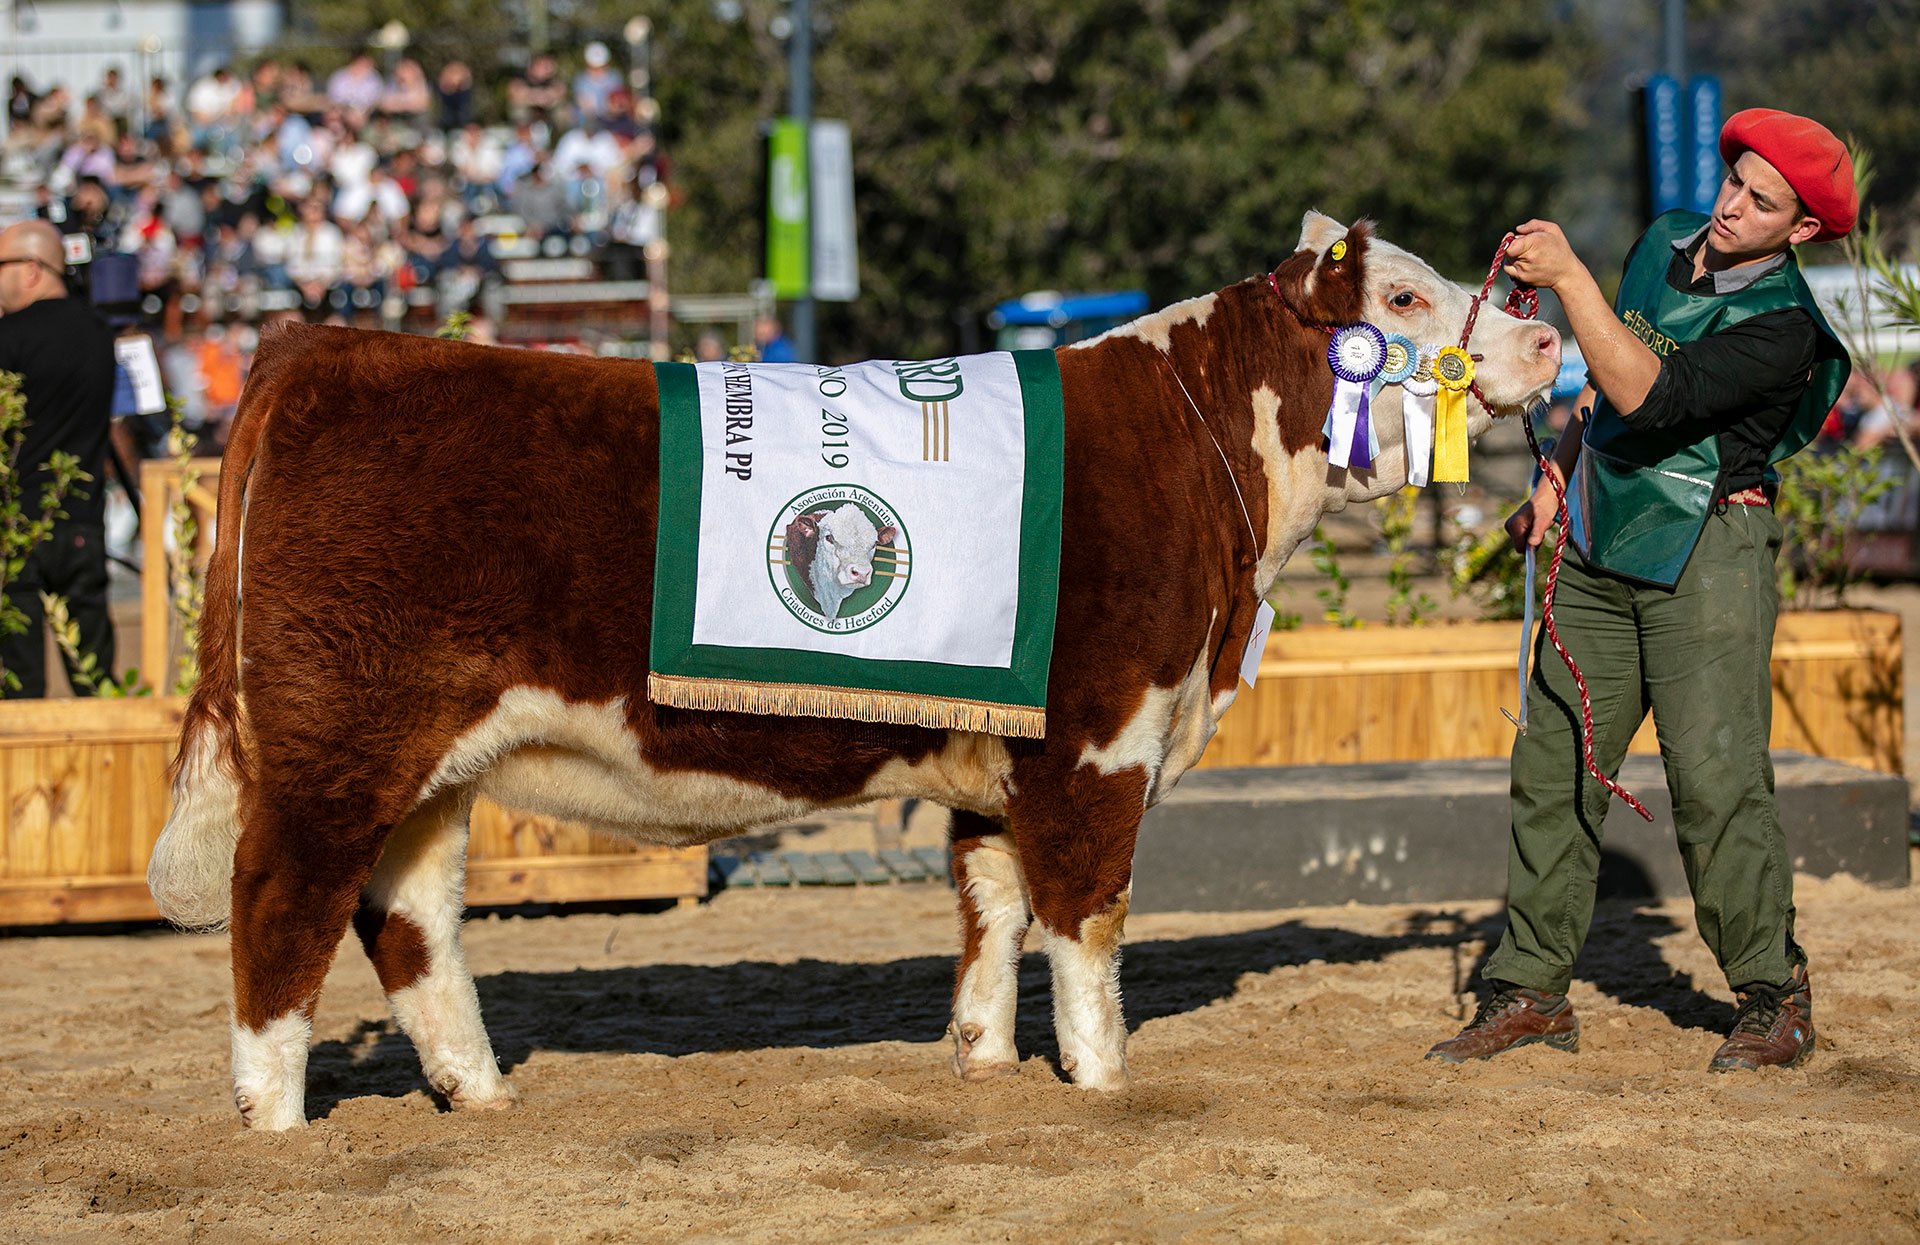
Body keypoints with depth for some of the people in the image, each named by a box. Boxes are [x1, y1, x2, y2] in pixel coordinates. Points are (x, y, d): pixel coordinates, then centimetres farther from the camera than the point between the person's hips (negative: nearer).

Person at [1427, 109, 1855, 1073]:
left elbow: (1649, 396, -27)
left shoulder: (1783, 325, -15)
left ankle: (1774, 1000, -3)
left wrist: (1568, 277, -28)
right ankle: (1531, 989, 11)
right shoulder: (1663, 243, 8)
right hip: (1598, 544, 7)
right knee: (1553, 766, 5)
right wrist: (1557, 478, 14)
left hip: (1706, 551, -7)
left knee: (1715, 777, -13)